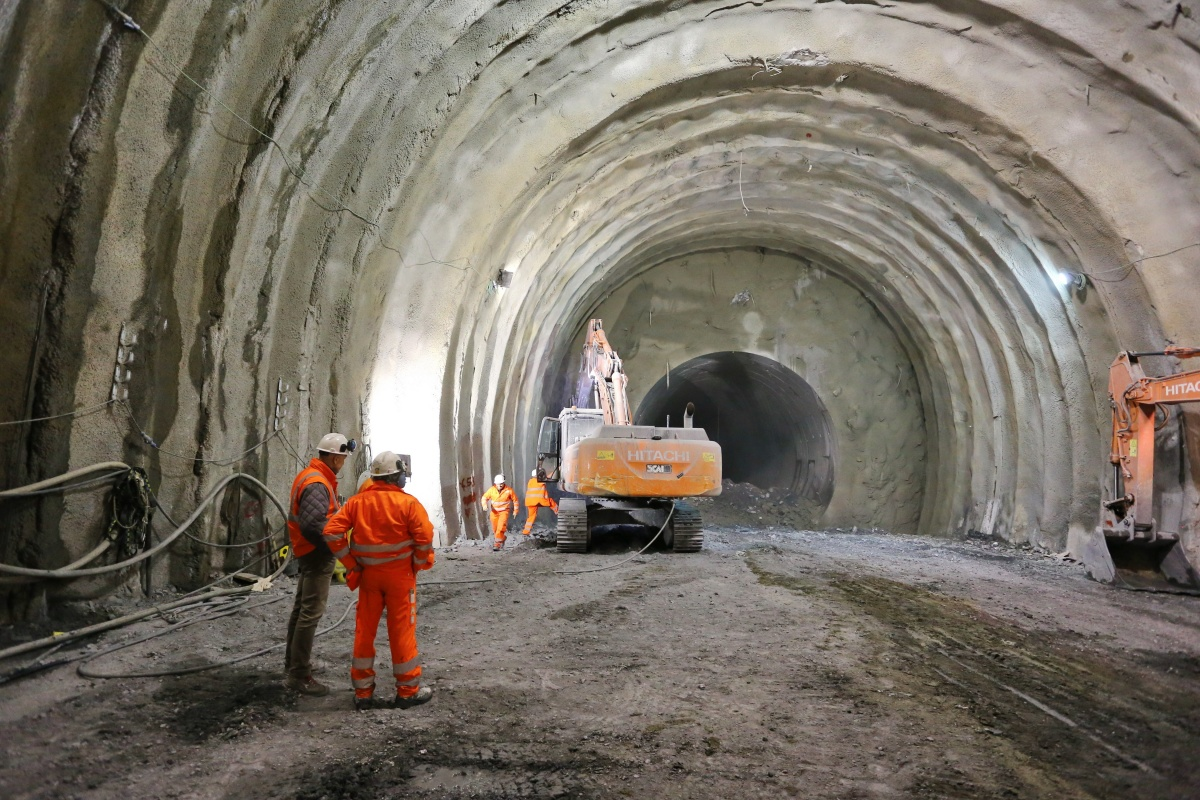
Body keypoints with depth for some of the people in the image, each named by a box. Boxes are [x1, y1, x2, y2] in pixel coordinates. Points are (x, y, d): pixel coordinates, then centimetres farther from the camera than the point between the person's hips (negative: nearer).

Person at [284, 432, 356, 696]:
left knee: (302, 608, 21)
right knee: (311, 612, -7)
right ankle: (299, 674, -3)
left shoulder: (309, 476, 10)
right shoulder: (317, 484, -22)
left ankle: (293, 662, 35)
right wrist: (334, 546, -18)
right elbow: (312, 525, -31)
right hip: (318, 555, -11)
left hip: (307, 553, 11)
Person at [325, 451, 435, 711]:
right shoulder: (408, 503, -11)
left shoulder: (357, 501, 1)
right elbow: (425, 537, -17)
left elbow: (332, 531, -5)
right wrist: (419, 563, 0)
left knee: (364, 630, 12)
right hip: (399, 574, -4)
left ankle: (363, 692, 19)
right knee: (402, 630, 5)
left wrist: (351, 564, 0)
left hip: (368, 574, 4)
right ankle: (408, 691, 15)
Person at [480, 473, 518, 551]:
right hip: (494, 511, 3)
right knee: (495, 529, 13)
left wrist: (515, 510, 6)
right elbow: (485, 497, 0)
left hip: (504, 511, -3)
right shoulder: (491, 490, -9)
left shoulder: (508, 490, -12)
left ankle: (497, 545, -18)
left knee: (501, 527, -19)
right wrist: (484, 505, -21)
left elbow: (515, 500, 1)